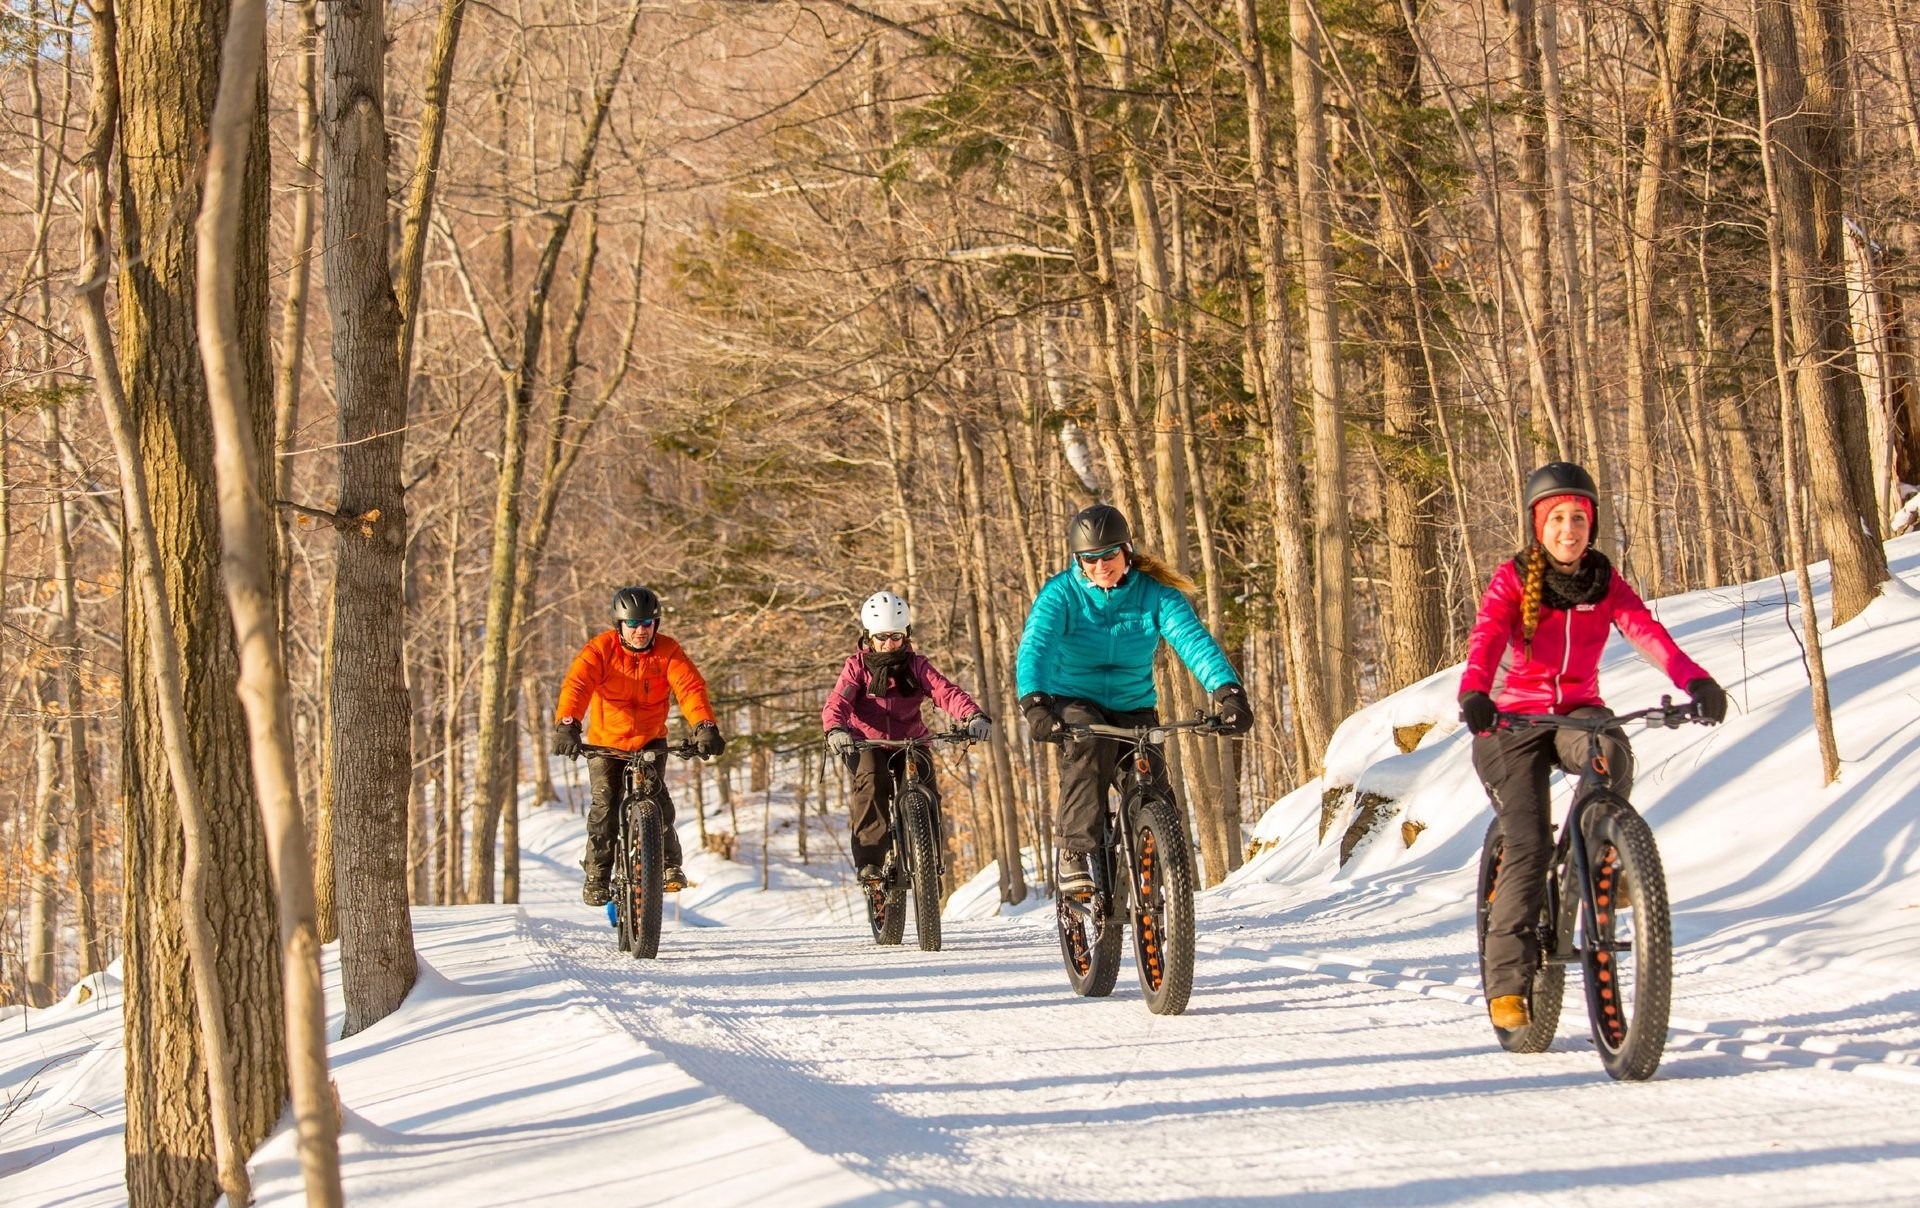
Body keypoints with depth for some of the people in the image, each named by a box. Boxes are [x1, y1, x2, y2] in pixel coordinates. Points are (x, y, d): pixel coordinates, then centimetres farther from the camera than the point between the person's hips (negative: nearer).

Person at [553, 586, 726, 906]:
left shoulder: (668, 651, -13)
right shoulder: (601, 649, -16)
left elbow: (690, 688, -25)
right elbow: (576, 684, -30)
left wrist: (704, 726, -44)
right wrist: (566, 724, -48)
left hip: (650, 740, 0)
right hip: (606, 742, 0)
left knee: (657, 797, -19)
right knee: (605, 804, -9)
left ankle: (669, 864, -6)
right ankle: (597, 875, 5)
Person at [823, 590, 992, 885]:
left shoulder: (916, 665, 1)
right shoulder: (858, 665, -3)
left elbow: (945, 691, -16)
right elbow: (837, 701, -18)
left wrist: (973, 716, -37)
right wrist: (835, 729, -42)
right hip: (867, 743, -2)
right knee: (871, 783, -32)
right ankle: (870, 861, -31)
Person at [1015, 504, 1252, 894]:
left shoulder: (1154, 593, -11)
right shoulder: (1061, 593, -15)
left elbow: (1193, 639, -25)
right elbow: (1035, 646, -30)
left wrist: (1227, 690, -42)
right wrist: (1034, 702, -50)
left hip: (1132, 706, 3)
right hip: (1072, 701, -3)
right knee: (1093, 743, -35)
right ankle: (1072, 852, -31)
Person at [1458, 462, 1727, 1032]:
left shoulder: (1605, 583, 1)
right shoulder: (1513, 580, -6)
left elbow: (1646, 631, -16)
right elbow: (1486, 638, -24)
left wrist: (1695, 680, -35)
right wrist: (1473, 694, -46)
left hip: (1579, 712, 2)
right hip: (1516, 718, -2)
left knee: (1611, 754, -34)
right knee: (1528, 847, -16)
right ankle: (1508, 979, -9)